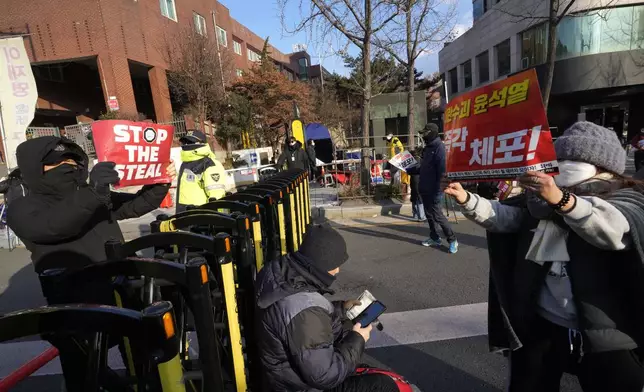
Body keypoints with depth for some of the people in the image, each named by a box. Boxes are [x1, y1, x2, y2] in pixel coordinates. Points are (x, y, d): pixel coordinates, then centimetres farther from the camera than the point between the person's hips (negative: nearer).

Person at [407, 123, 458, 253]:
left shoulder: (439, 147, -14)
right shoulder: (427, 148, 14)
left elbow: (442, 170, -21)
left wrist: (438, 189, -24)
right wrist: (408, 170, 14)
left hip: (433, 190, -9)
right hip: (425, 189, 9)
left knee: (437, 215, -4)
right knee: (429, 214, 15)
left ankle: (452, 240, 9)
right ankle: (434, 238, 27)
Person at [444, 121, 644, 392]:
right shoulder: (542, 199, 5)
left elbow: (614, 229, -29)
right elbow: (502, 216, -4)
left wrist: (561, 199, -46)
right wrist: (466, 199, -20)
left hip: (607, 334, -3)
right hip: (540, 325, 3)